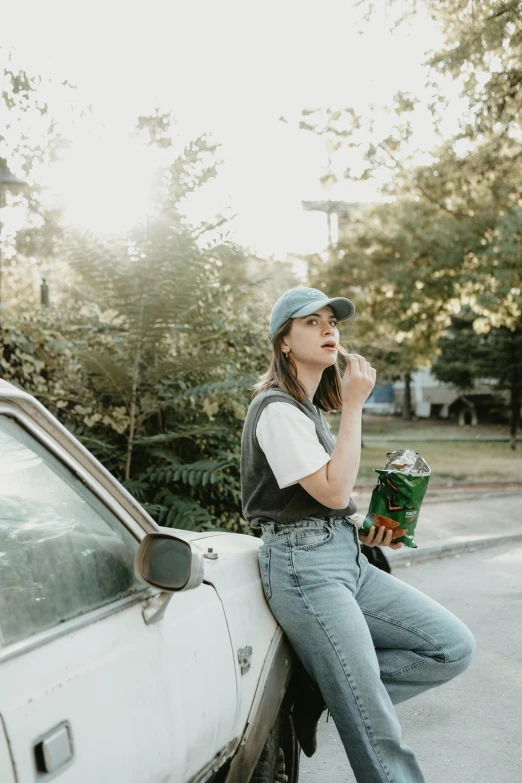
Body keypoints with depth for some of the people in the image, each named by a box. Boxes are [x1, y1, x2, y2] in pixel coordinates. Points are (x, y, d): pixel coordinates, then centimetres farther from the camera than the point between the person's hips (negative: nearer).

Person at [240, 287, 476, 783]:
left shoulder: (308, 408, 17)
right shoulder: (277, 409, -12)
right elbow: (333, 489, -19)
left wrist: (360, 530, 8)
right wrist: (354, 405, -15)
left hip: (347, 558, 9)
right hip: (304, 565, -9)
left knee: (454, 648, 0)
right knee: (378, 735, -8)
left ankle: (327, 687, 7)